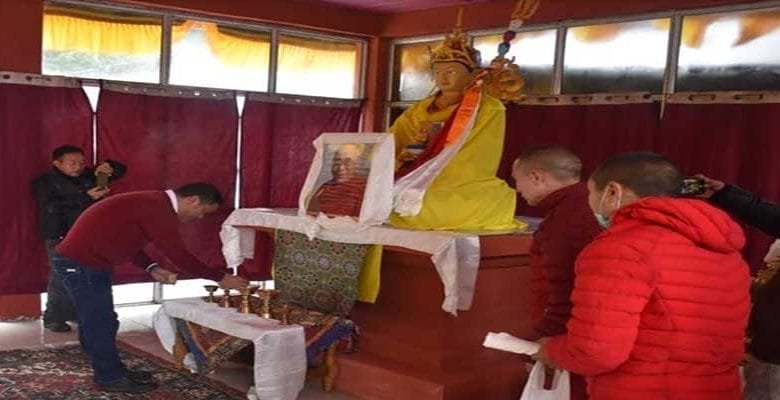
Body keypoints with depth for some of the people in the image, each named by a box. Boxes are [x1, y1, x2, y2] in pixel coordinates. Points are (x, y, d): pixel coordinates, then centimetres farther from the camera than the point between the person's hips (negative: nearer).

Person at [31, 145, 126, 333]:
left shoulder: (88, 176, 12)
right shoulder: (44, 183, 1)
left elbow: (120, 169, 16)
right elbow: (52, 207, -15)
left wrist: (107, 167, -9)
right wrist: (86, 198, -18)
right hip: (61, 238, -4)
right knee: (62, 279, -7)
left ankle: (79, 314, 15)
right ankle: (54, 318, 4)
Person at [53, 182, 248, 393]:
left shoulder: (153, 203, 12)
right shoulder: (158, 210, -21)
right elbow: (178, 255, -22)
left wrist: (151, 268, 9)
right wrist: (221, 278, -14)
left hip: (81, 259, 10)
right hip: (81, 263, -10)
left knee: (97, 322, 18)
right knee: (100, 323, 1)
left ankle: (110, 371, 29)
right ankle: (111, 378, 13)